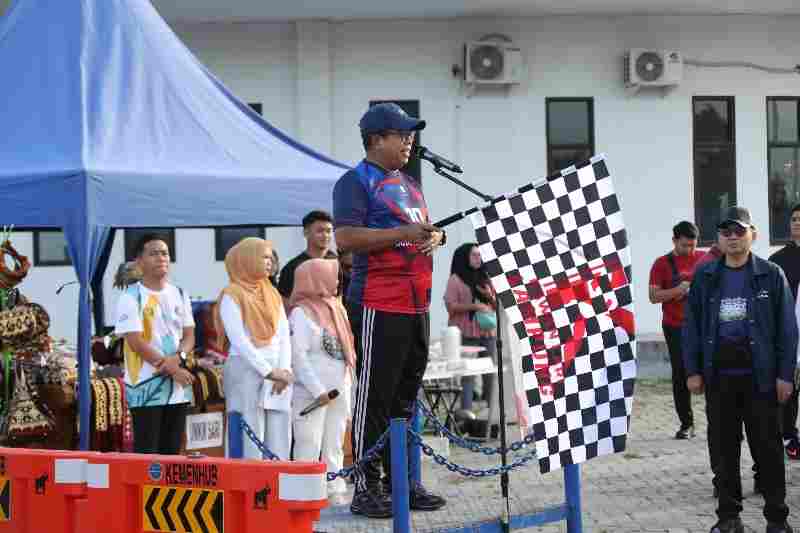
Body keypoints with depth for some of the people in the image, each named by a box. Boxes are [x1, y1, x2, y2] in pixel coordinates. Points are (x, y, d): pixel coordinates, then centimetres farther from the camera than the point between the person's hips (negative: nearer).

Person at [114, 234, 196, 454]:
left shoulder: (179, 295, 12)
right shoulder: (131, 297, -6)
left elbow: (189, 336, 10)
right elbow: (136, 341, -13)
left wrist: (178, 357, -13)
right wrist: (172, 369, -16)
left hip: (178, 386, 6)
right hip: (146, 386, -6)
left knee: (172, 451, 9)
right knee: (146, 452, -5)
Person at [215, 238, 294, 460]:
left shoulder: (272, 294, 17)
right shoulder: (232, 295, -2)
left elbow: (284, 337, 11)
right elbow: (239, 341, -10)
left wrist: (284, 370, -5)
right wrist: (269, 372, -15)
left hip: (277, 372, 6)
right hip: (247, 370, -6)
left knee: (279, 443, 3)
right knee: (249, 442, -8)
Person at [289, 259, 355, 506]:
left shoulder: (336, 308, 14)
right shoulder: (301, 313, -10)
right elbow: (298, 356, -16)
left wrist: (347, 387, 13)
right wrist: (318, 391, -18)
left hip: (339, 390, 8)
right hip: (312, 393, -8)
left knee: (334, 446, 12)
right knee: (309, 446, -5)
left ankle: (335, 491, 17)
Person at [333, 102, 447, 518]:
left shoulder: (410, 184, 21)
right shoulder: (356, 182, -5)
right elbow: (346, 237, -16)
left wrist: (434, 236, 5)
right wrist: (403, 233, -20)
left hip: (416, 304, 8)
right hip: (378, 307, -8)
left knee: (405, 396, 12)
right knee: (374, 398, -5)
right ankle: (366, 487, 0)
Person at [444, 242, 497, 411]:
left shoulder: (484, 278, 17)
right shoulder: (456, 279, 0)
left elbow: (496, 306, 20)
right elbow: (451, 306, -8)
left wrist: (490, 296, -2)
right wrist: (475, 305, -16)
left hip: (487, 332, 6)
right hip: (466, 334, -6)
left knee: (490, 372, 5)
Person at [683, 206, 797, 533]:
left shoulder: (771, 275, 0)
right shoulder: (705, 276, 6)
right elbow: (691, 325, 7)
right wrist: (693, 370, 1)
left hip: (759, 376, -2)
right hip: (717, 376, 2)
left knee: (768, 447, 4)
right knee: (724, 448, 8)